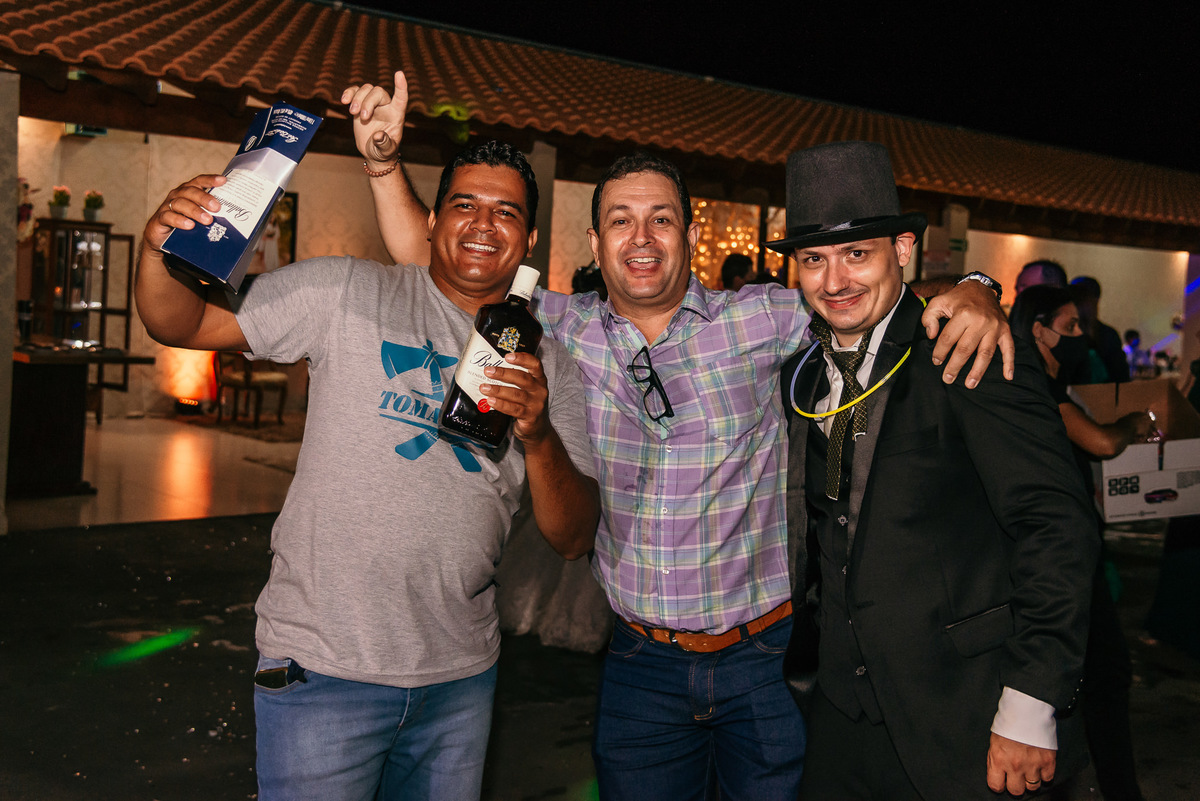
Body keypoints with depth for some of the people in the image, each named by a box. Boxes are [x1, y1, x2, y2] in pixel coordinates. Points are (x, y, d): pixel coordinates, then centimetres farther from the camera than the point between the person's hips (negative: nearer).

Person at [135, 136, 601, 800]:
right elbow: (181, 323, -4)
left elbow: (574, 540, -1)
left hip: (461, 673, 4)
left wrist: (539, 436, -19)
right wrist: (159, 248, -25)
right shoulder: (346, 292, -4)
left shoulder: (549, 362, 3)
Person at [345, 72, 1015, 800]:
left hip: (764, 655, -1)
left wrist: (971, 294, -18)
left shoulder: (758, 319, -7)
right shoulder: (565, 330, -2)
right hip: (641, 662, 2)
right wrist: (385, 159, -7)